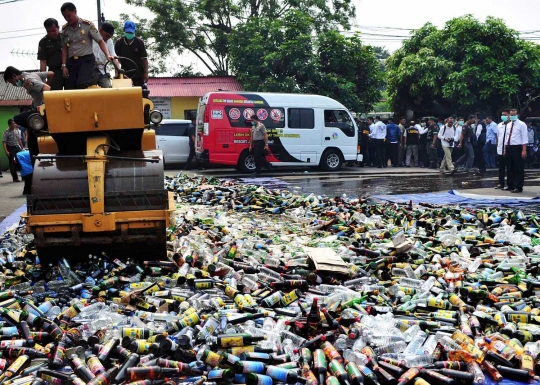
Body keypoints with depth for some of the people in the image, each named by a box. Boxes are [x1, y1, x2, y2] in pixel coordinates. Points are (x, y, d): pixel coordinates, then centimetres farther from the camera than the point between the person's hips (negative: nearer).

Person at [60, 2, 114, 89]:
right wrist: (64, 65, 4)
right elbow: (64, 48, 13)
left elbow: (100, 41, -7)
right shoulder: (65, 29, 9)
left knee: (82, 85, -24)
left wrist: (107, 55, -22)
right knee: (73, 87, 1)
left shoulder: (87, 25, -4)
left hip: (87, 60, -5)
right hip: (72, 62, 5)